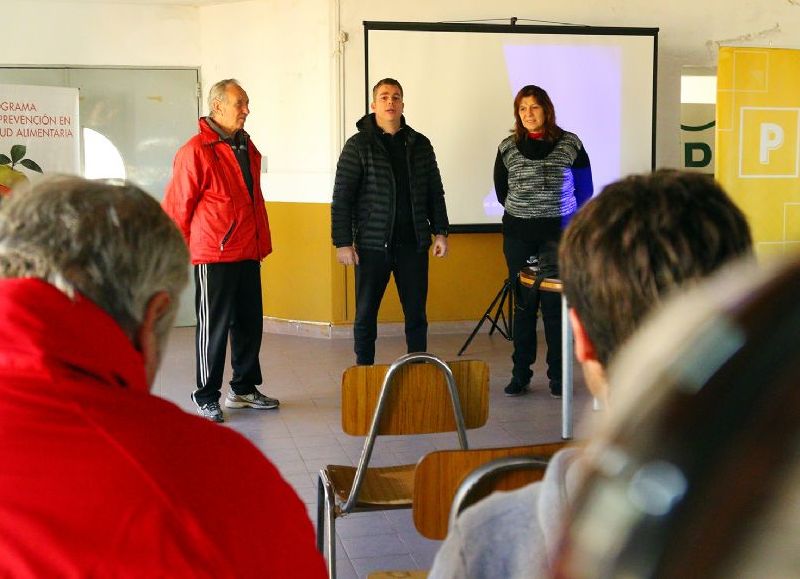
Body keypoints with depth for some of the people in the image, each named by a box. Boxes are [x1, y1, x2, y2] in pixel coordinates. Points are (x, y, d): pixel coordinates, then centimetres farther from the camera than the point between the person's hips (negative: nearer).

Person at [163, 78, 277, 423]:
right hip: (213, 256, -7)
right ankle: (206, 397, 12)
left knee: (250, 323, 13)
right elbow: (176, 207, -9)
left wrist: (261, 243, 15)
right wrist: (182, 251, -3)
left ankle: (244, 389, 27)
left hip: (248, 255, 8)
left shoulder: (247, 148, 13)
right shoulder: (196, 150, -12)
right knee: (214, 327, 0)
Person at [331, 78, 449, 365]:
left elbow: (435, 193, 14)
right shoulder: (358, 145, -2)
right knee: (366, 315, 4)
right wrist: (343, 242, -10)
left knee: (416, 315, 8)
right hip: (372, 245, -3)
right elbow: (341, 198, -4)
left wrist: (440, 232, 6)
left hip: (414, 244, 3)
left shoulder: (420, 144, 10)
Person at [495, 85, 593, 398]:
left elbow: (585, 190, 7)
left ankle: (557, 375, 10)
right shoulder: (507, 148, 4)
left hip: (559, 235, -1)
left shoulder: (570, 145, 1)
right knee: (524, 305, 5)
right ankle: (520, 374, 12)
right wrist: (523, 213, 10)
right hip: (518, 237, 1)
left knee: (555, 305, 0)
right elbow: (502, 193, 13)